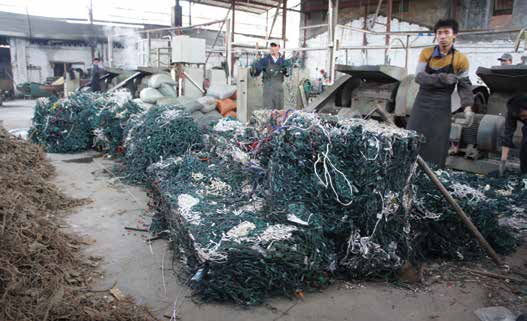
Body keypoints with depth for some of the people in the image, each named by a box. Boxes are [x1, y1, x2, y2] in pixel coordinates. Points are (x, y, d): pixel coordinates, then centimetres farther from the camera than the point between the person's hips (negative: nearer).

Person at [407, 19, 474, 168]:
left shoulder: (460, 59, 0)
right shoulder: (426, 53, 2)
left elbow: (464, 85, 3)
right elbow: (419, 77, -7)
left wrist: (467, 107, -12)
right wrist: (442, 78, -22)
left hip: (442, 107, -1)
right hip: (422, 103, 1)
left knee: (437, 145, -2)